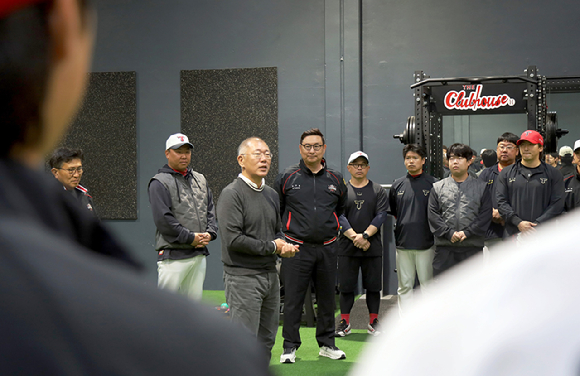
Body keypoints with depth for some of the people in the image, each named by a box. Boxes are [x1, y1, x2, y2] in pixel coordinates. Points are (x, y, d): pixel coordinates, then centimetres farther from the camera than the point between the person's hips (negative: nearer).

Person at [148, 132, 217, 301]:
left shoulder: (201, 180, 18)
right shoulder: (160, 183, -4)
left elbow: (210, 210, 18)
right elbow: (163, 219, -13)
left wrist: (209, 233, -1)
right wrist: (190, 238, -15)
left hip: (199, 254, 7)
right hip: (173, 255, -6)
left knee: (194, 299, 10)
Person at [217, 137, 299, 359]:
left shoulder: (271, 195, 15)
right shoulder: (232, 194, -11)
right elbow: (233, 239, -19)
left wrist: (284, 247, 1)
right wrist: (272, 247, -12)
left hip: (271, 275, 8)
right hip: (243, 277, -8)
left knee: (267, 341, 13)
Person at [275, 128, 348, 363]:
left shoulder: (335, 179, 7)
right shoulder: (287, 178, 0)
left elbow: (343, 209, 23)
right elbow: (275, 209, 9)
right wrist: (285, 233, 7)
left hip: (327, 248, 3)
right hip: (297, 247, -2)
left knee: (327, 297, 11)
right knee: (293, 299, 0)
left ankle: (327, 343, 23)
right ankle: (290, 346, 9)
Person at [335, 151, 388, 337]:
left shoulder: (378, 191, 8)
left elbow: (381, 216, -3)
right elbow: (339, 217, -3)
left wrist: (365, 235, -15)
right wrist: (354, 237, -14)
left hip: (373, 248, 0)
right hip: (347, 247, 0)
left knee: (373, 286, 4)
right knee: (346, 286, 3)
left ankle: (373, 322, 13)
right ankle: (345, 322, 12)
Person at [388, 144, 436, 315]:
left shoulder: (432, 184, -1)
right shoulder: (398, 185, 9)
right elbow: (392, 212, 18)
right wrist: (405, 224, 8)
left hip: (426, 243, -3)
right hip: (403, 243, 3)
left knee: (428, 284, -1)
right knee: (405, 285, 8)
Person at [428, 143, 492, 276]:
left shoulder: (481, 187, 10)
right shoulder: (437, 188, 12)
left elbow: (485, 216, 1)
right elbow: (432, 216, 3)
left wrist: (467, 233, -11)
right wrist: (449, 233, -11)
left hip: (472, 247, 0)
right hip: (444, 248, 1)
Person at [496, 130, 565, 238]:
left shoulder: (553, 174, 8)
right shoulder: (506, 173, 12)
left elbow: (557, 205, 1)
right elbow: (501, 202, 5)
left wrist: (536, 225, -11)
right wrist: (518, 223, -10)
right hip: (513, 234, 1)